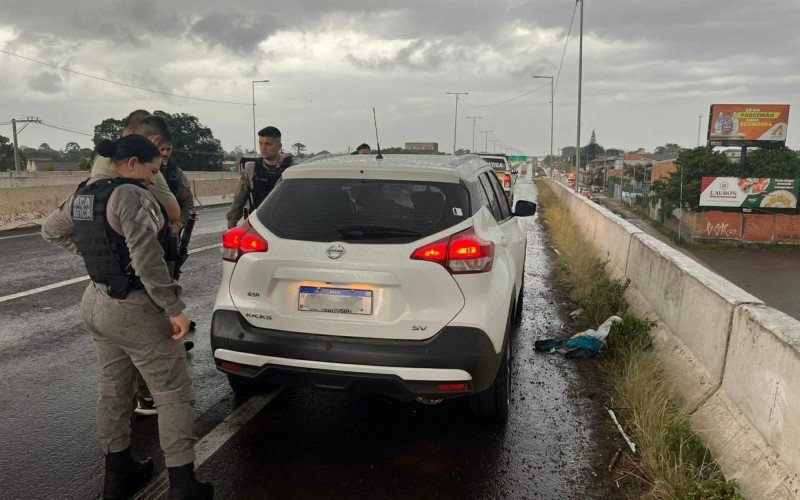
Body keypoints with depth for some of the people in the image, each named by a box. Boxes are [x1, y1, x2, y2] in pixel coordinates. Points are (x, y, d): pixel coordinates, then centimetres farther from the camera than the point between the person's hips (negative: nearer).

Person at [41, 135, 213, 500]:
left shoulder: (83, 194, 6)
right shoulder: (131, 196, -20)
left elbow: (51, 230, 23)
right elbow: (147, 260, -28)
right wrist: (176, 309, -23)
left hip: (95, 303, 9)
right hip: (135, 311, -9)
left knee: (113, 390, 20)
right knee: (173, 396, 2)